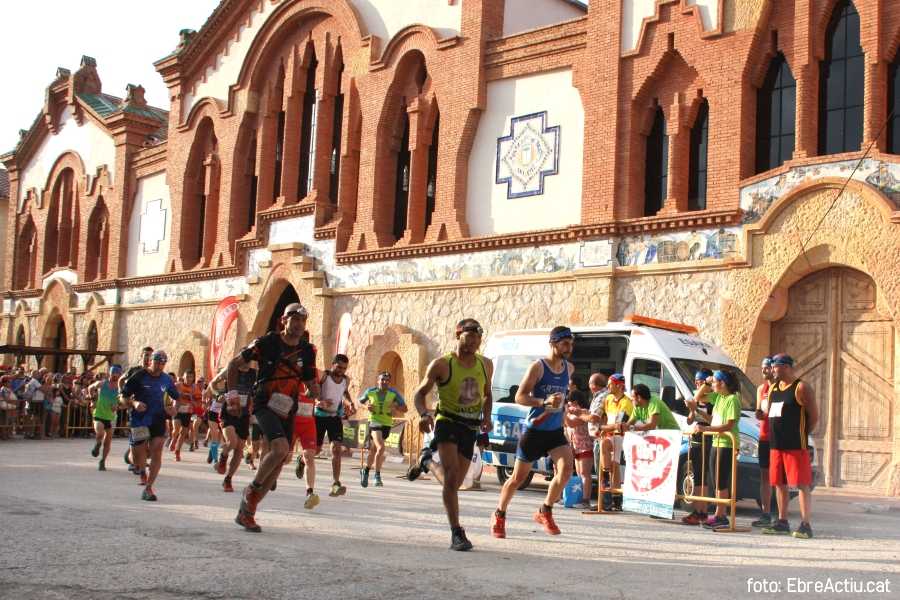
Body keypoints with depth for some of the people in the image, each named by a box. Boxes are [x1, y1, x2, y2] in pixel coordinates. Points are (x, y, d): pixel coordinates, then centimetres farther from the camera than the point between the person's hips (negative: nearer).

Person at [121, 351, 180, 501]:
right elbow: (123, 396, -3)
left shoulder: (166, 379, 6)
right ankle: (142, 472, 37)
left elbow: (176, 397, 21)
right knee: (139, 453, 0)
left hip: (158, 419, 3)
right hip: (139, 419, -3)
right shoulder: (139, 376, -6)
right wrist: (134, 403, -22)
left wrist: (174, 408, 1)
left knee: (157, 452, -9)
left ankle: (148, 488, -1)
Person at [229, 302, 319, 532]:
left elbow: (310, 382, 14)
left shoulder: (307, 351, 6)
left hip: (287, 409, 6)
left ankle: (247, 512, 16)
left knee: (279, 460, 4)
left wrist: (319, 399, -5)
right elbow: (234, 364, 3)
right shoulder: (266, 342, -7)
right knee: (281, 447, -27)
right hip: (265, 404, -5)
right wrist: (232, 392, -2)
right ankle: (253, 488, -1)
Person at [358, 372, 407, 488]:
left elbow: (405, 408, -2)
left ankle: (365, 470, 39)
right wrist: (367, 405, -6)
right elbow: (361, 400, 15)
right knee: (381, 448, -23)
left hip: (387, 424, 3)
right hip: (374, 422, -3)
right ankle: (377, 475, -11)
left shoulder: (394, 393, -4)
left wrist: (396, 407, -21)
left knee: (374, 450, 16)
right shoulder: (370, 391, -4)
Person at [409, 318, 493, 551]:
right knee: (451, 476, -20)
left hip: (471, 428, 5)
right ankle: (457, 533, -21)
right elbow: (420, 394, -1)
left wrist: (486, 417, 2)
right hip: (447, 422, -5)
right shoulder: (442, 365, -7)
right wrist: (424, 414, -21)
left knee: (456, 483, 12)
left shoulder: (486, 365, 7)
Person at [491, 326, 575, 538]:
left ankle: (545, 512, 0)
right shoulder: (538, 367, -13)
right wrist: (544, 402, -30)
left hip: (556, 431, 4)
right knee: (518, 477, 6)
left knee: (566, 468, -19)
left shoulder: (569, 368, 6)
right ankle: (499, 515, 28)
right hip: (534, 431, -4)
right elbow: (520, 397, -18)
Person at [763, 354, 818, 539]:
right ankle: (782, 522, 19)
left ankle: (805, 525, -7)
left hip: (796, 446, -8)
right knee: (779, 484, 11)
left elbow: (814, 416, -8)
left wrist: (801, 435, -3)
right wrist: (776, 435, 11)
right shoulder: (773, 388, 16)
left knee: (802, 484, -6)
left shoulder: (801, 388, -7)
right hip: (776, 445, 8)